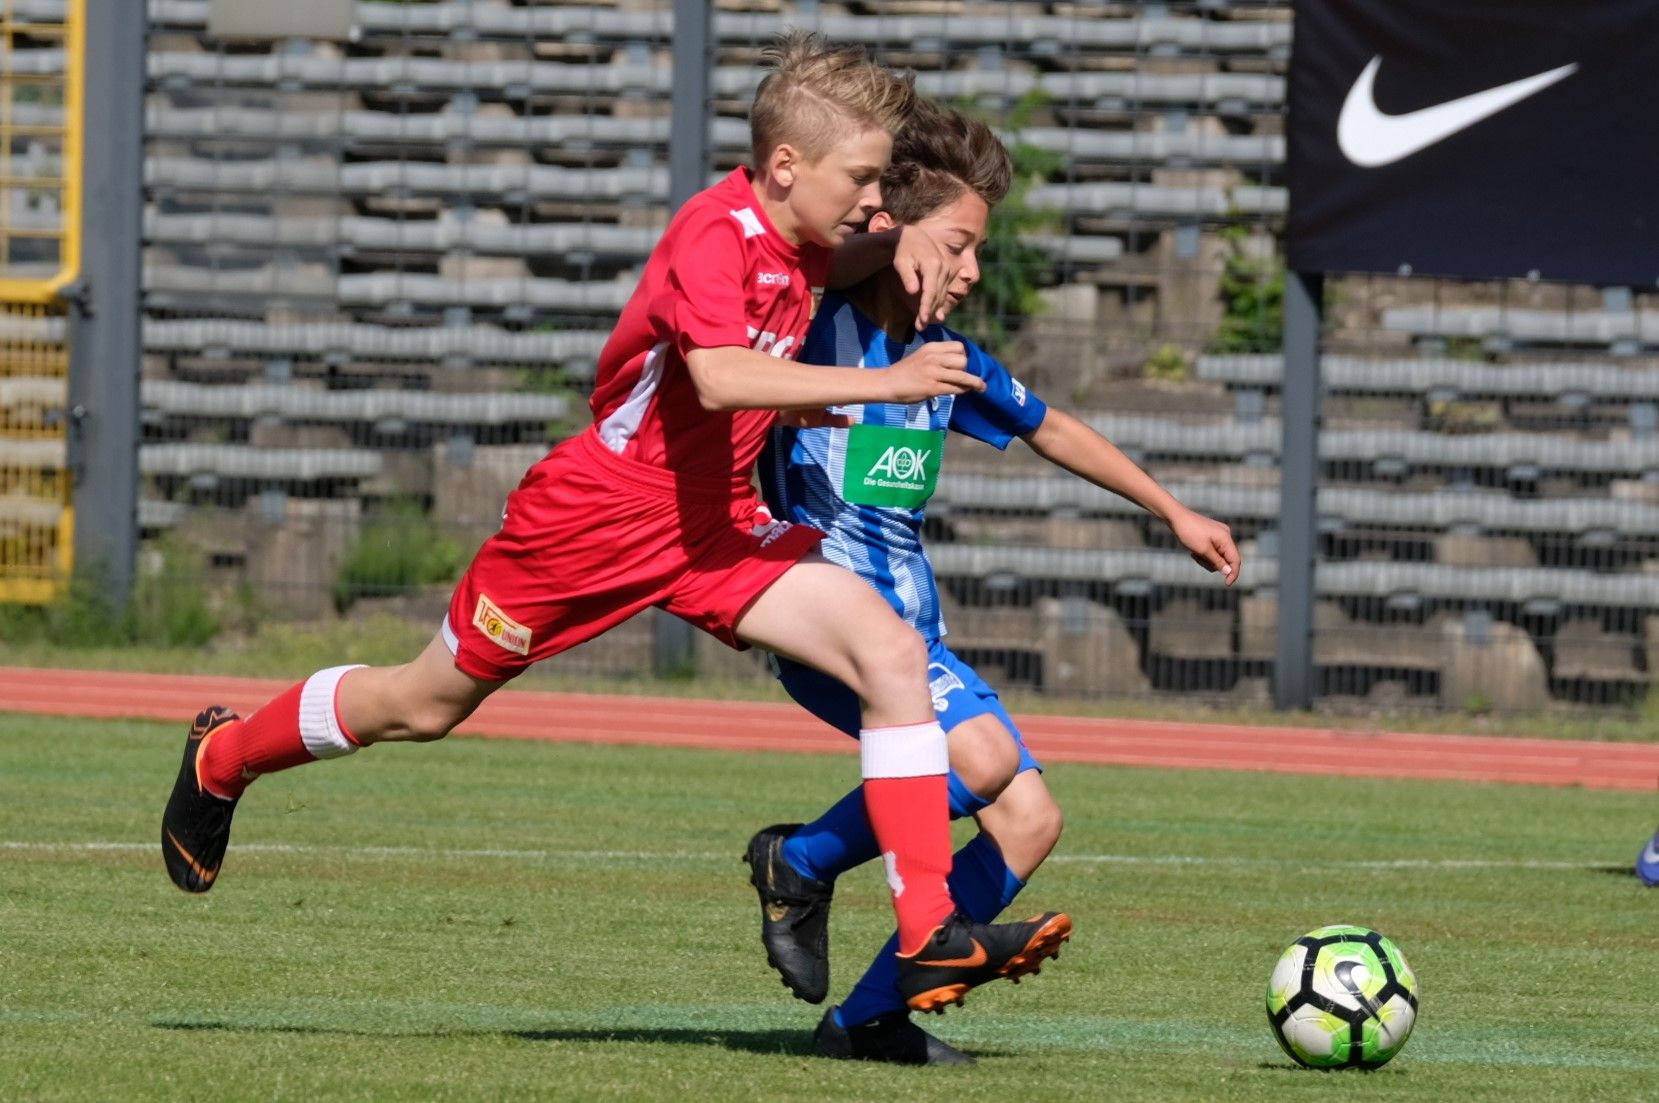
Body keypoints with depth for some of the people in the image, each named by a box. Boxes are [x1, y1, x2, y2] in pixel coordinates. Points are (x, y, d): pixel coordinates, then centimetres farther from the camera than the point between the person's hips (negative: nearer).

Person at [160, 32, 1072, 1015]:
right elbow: (719, 377, -42)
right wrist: (884, 384, -45)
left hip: (719, 529, 7)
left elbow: (831, 266, 29)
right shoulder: (715, 234, -24)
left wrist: (898, 251, 5)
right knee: (425, 704, 11)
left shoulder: (793, 239, 1)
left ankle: (933, 937, -19)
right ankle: (223, 759, 39)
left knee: (894, 652, -15)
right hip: (598, 517, -7)